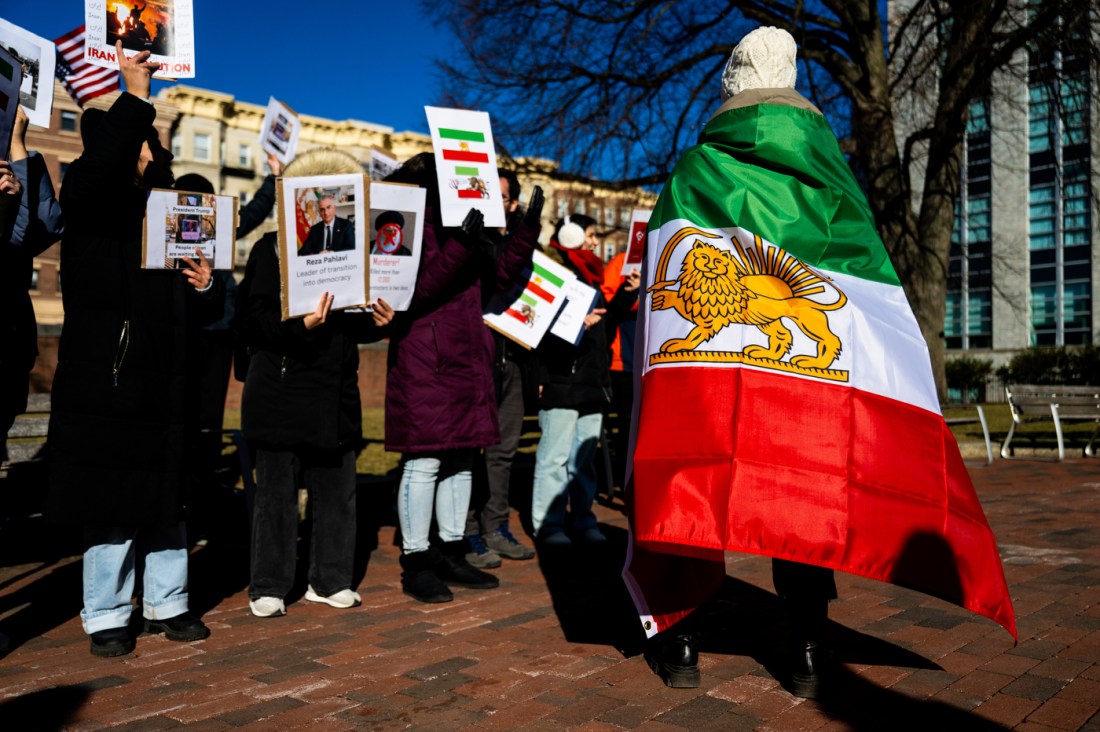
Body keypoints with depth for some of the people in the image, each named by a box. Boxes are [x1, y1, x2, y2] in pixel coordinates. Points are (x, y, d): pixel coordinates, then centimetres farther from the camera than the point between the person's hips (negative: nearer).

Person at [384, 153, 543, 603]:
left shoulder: (461, 226, 17)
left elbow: (502, 272, 18)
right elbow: (419, 290, -17)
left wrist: (530, 225, 9)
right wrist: (461, 247, -26)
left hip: (467, 361, 8)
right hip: (424, 362, -8)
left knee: (461, 459, 11)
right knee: (424, 462, -4)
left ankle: (451, 556, 22)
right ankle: (416, 564, 7)